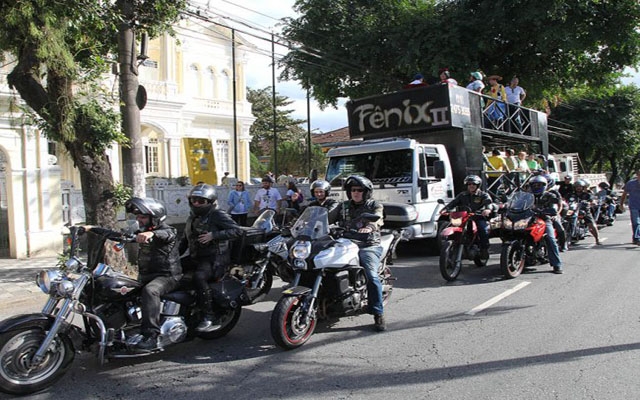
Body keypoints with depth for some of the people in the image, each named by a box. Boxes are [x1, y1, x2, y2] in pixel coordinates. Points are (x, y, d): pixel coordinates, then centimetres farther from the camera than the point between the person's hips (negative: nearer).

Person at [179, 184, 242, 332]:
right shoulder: (192, 218, 20)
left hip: (214, 257, -9)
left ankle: (210, 318, -27)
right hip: (196, 257, 9)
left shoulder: (217, 215, -7)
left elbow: (236, 230, -16)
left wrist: (213, 235, -22)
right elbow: (185, 239, 28)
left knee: (199, 277, -34)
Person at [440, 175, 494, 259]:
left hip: (479, 218, -3)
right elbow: (453, 202, 6)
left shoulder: (483, 195, 8)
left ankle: (484, 250, -17)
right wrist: (445, 209, -14)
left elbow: (489, 202, -11)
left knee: (484, 230, -30)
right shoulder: (462, 195, 18)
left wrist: (488, 209, -37)